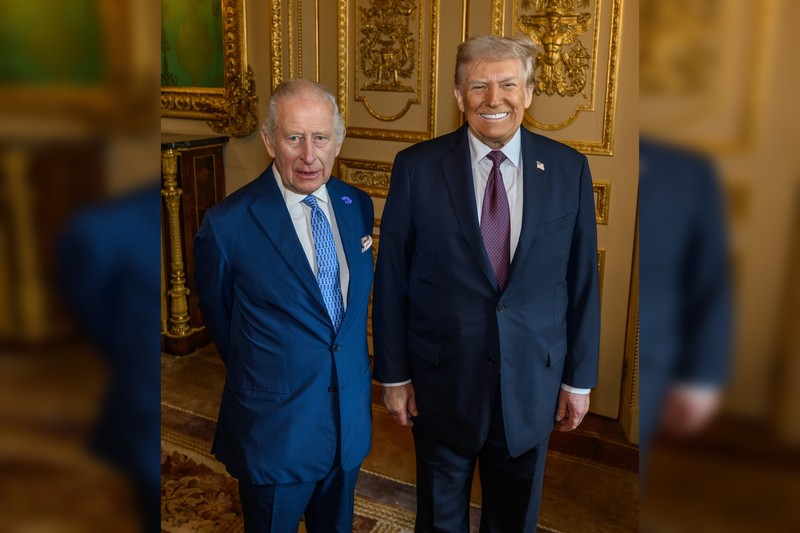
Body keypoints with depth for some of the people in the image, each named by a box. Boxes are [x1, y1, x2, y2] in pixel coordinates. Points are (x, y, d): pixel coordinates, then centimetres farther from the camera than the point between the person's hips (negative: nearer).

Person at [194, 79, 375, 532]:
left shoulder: (359, 205, -2)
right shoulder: (227, 224, -18)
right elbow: (218, 317, -2)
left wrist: (348, 372, 12)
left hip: (351, 422, 5)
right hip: (274, 430, -4)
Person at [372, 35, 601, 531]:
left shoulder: (569, 169, -5)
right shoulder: (417, 167, -9)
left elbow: (582, 280, 0)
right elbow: (391, 279, -5)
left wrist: (579, 378, 2)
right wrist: (393, 374, -3)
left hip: (532, 382, 2)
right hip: (442, 379, -1)